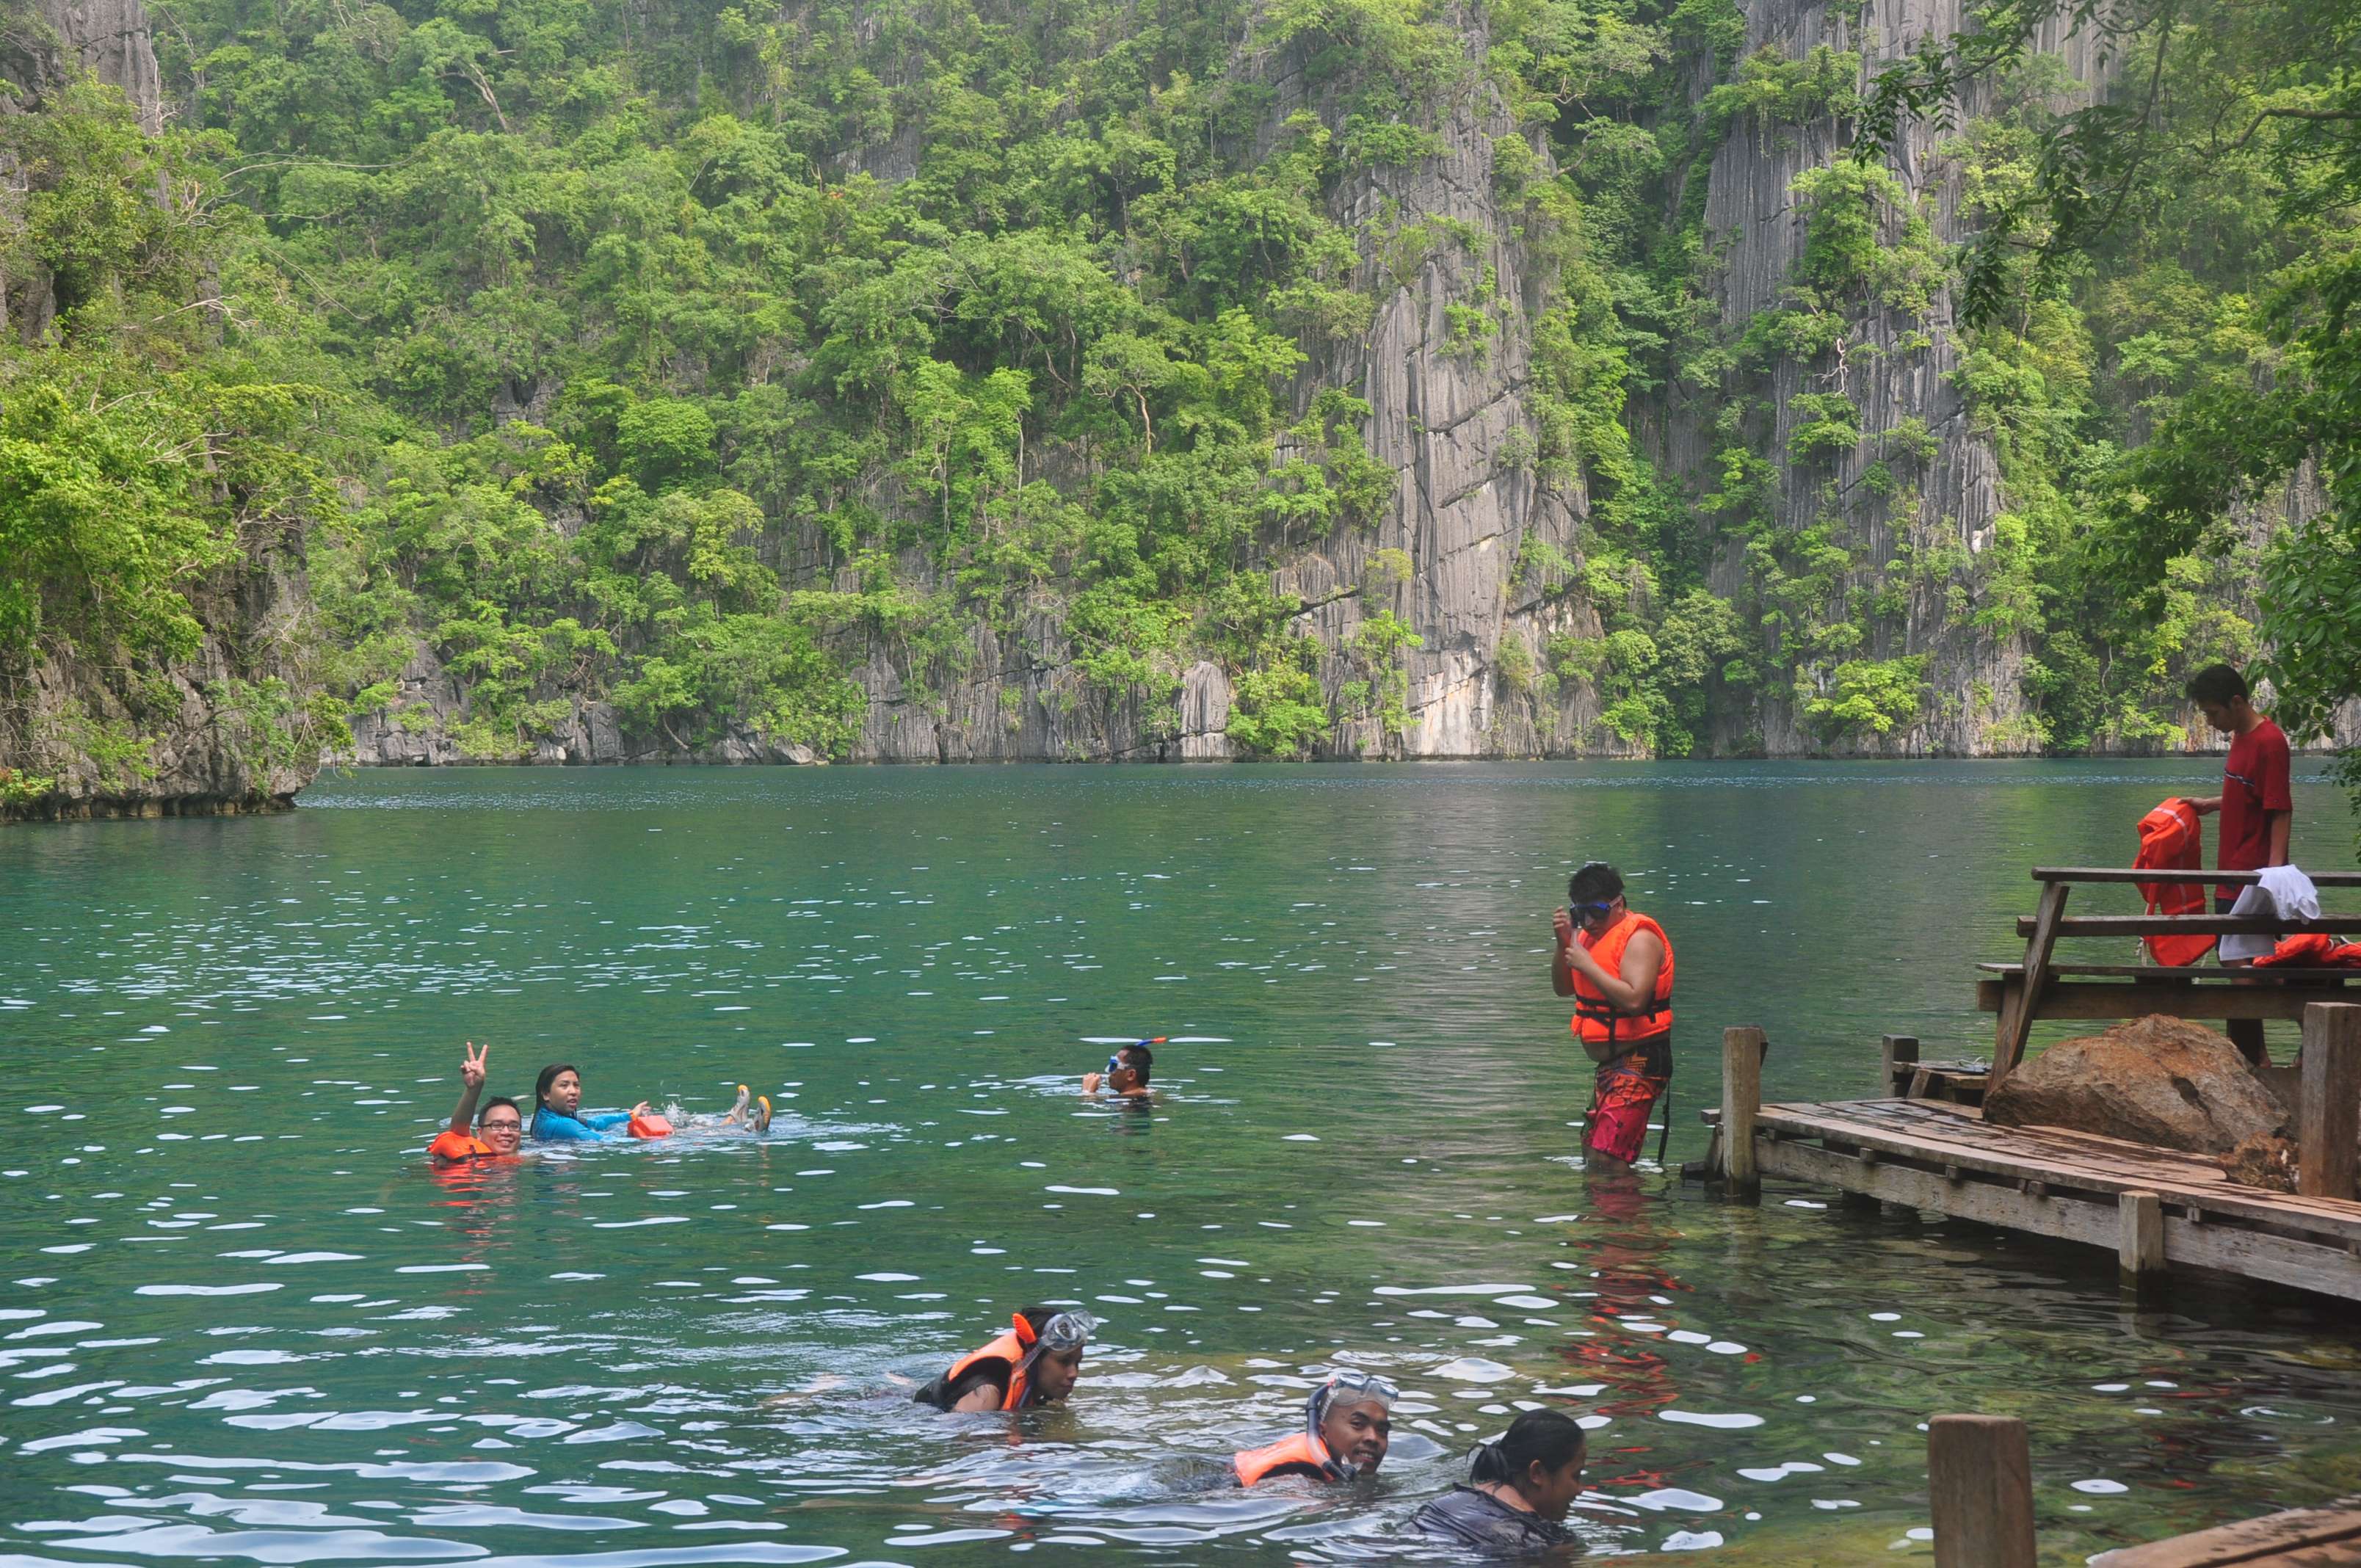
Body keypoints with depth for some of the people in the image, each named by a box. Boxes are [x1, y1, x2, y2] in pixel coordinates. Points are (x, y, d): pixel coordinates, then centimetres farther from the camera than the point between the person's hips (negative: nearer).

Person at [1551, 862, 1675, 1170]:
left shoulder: (1639, 938, -14)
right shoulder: (1593, 934, 15)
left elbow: (1634, 999, -27)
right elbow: (1564, 989, 13)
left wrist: (1587, 965, -23)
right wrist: (1564, 942, -2)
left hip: (1638, 1064, -10)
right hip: (1610, 1064, 10)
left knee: (1607, 1158, -20)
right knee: (1591, 1153, 13)